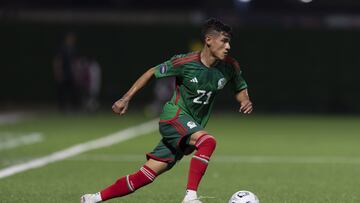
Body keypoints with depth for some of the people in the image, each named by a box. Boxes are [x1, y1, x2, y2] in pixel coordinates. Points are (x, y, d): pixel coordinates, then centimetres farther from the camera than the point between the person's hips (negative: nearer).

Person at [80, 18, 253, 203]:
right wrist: (126, 99, -3)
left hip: (194, 126, 5)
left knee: (146, 175, 0)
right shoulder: (185, 62, -15)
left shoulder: (230, 66, -4)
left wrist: (245, 101, -10)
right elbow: (152, 72, -1)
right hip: (174, 116, -5)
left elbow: (240, 89, 14)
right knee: (208, 142, -33)